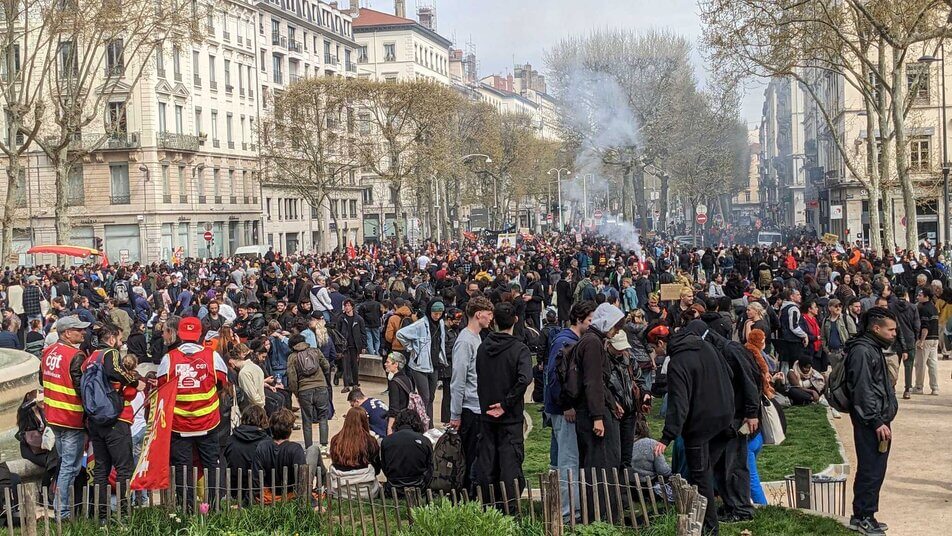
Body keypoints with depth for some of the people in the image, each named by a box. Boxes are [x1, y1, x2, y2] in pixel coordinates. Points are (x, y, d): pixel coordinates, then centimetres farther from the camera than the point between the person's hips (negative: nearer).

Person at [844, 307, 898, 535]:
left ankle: (864, 516, 22)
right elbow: (862, 391, -20)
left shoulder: (874, 349, 17)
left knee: (875, 471, 14)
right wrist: (877, 422, -20)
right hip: (870, 423, -10)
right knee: (870, 470, -6)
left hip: (879, 421, 10)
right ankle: (862, 516, 3)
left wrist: (884, 420, 20)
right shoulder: (861, 351, -15)